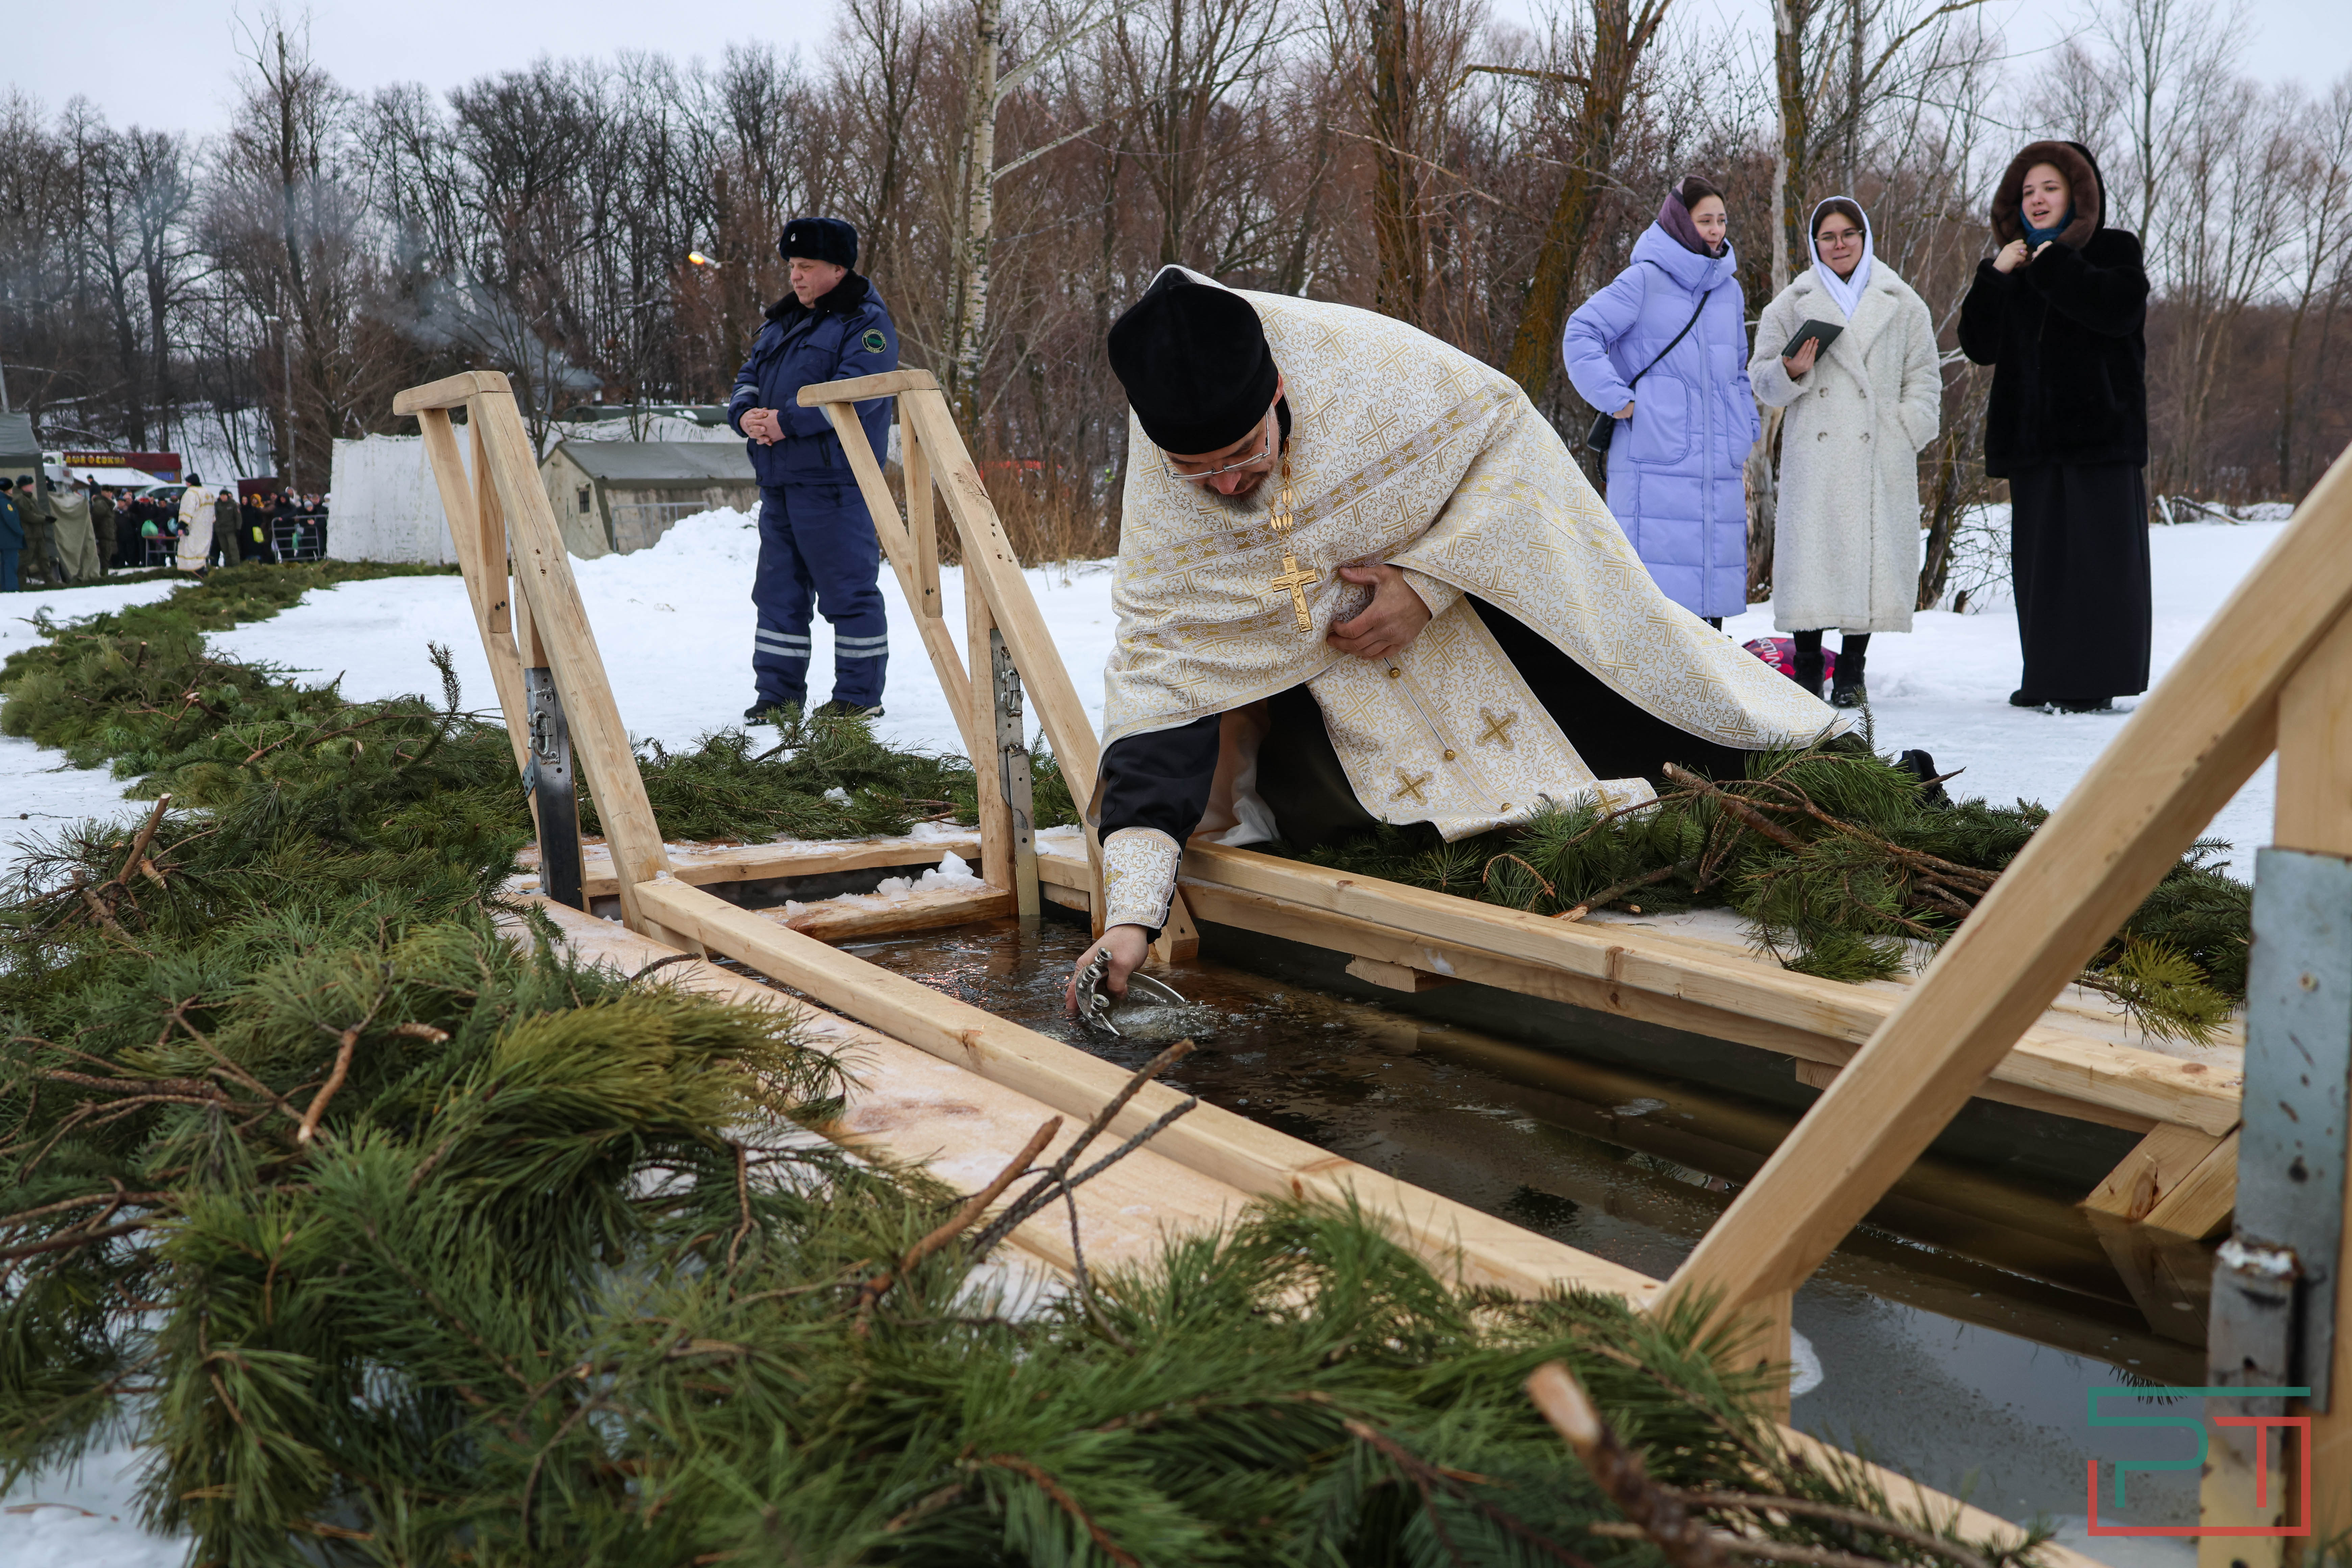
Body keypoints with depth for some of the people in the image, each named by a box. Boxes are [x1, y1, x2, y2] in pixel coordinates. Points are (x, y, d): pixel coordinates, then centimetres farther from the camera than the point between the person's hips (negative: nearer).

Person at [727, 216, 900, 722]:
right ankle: (778, 692, 18)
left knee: (848, 590, -4)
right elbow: (750, 375, 20)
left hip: (833, 482, -8)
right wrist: (745, 414, -3)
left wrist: (787, 421, -20)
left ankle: (859, 695, 5)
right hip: (777, 481, 9)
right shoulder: (783, 320, 20)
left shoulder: (866, 323, -5)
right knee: (778, 590, 11)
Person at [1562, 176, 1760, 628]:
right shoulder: (1644, 279, -3)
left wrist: (1743, 446, 19)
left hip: (1717, 469, 6)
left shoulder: (1729, 290, 17)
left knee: (1715, 577, 8)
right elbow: (1581, 333, -7)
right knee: (1656, 581, -8)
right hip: (1655, 464, -6)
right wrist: (1618, 399, -13)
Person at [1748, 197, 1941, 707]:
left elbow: (1924, 378, 14)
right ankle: (1807, 669, 2)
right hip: (1814, 458, 0)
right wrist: (1791, 372, -10)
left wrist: (1906, 431, -1)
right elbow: (1761, 378, 11)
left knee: (1870, 553, -2)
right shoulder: (1792, 305, 13)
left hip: (1879, 456, 1)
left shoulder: (1902, 304, 14)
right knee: (1811, 551, -7)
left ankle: (1851, 671, 7)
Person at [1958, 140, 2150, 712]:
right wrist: (1994, 276, -5)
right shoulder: (2014, 267, 19)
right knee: (2040, 555, 4)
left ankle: (2094, 680, -5)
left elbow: (2121, 310, -17)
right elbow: (1980, 345, 7)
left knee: (2096, 552, -7)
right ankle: (2048, 679, 9)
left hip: (2100, 430, -5)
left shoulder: (2115, 251, 5)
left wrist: (2054, 266, -11)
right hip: (2033, 436, 5)